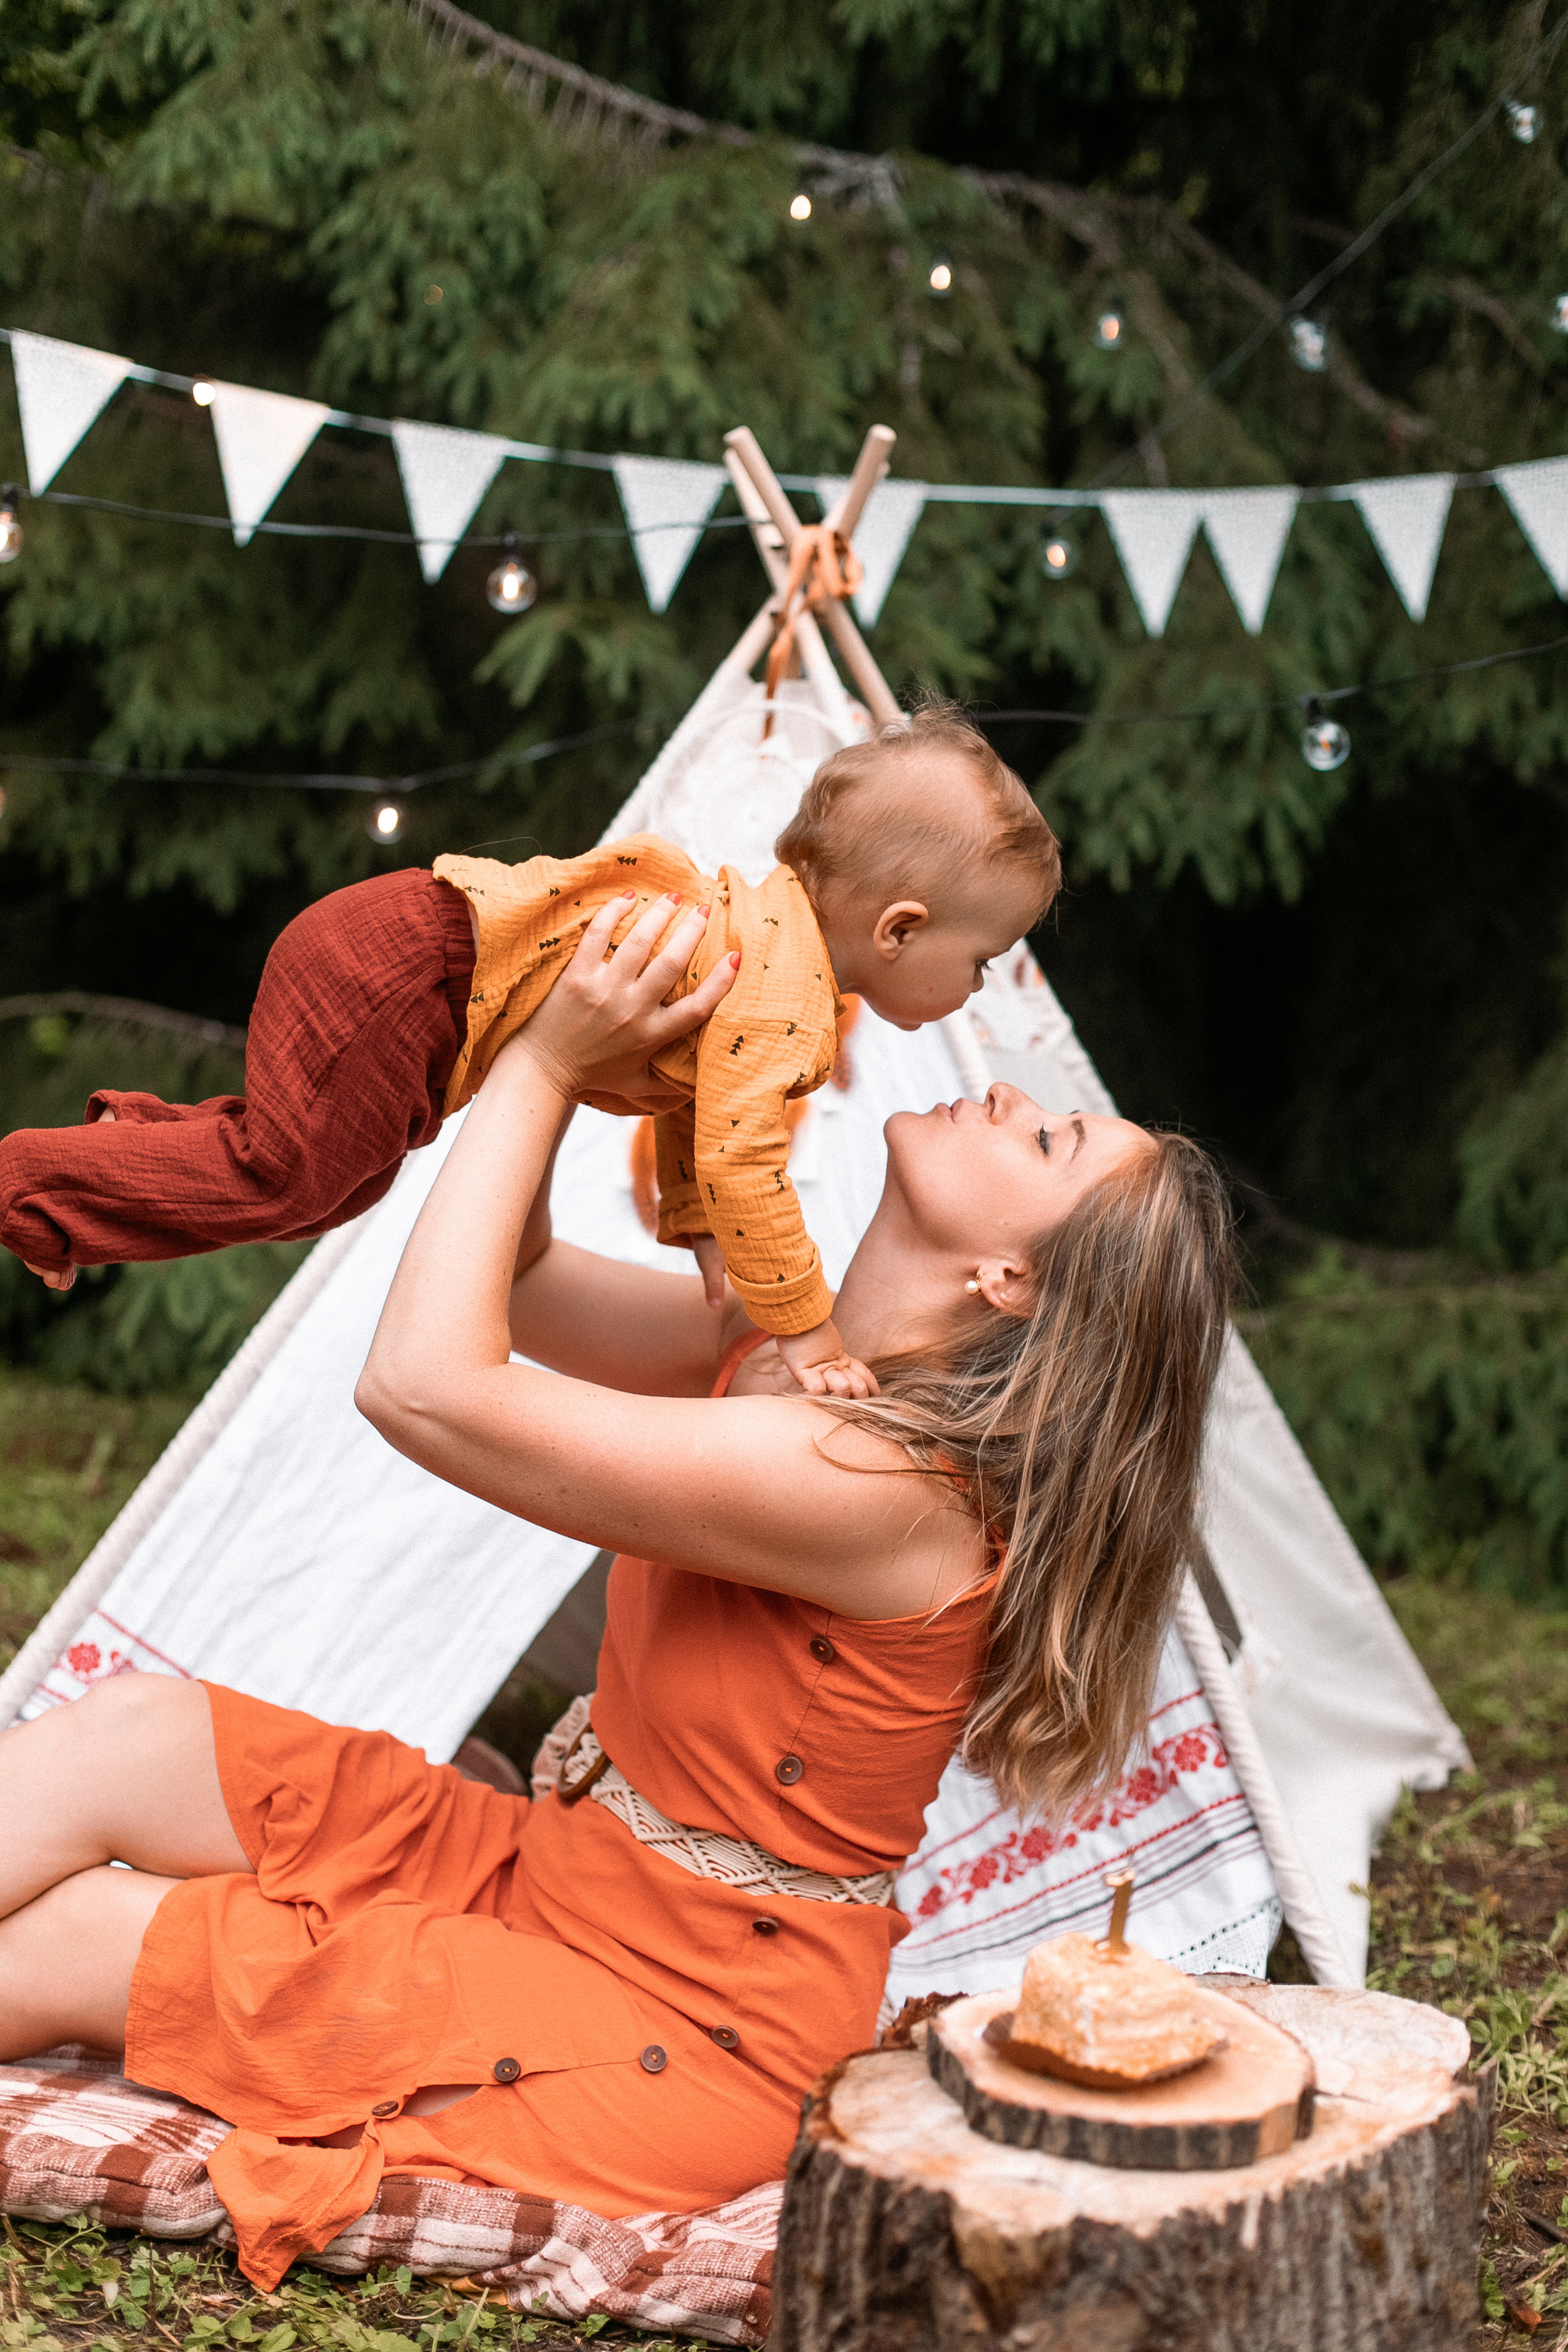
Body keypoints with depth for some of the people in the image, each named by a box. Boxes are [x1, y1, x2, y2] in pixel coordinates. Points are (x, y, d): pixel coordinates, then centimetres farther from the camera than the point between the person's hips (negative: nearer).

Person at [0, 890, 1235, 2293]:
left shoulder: (880, 1486, -31)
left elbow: (427, 1383, -31)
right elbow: (511, 1282, 10)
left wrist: (543, 1069, -23)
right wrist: (560, 1050, -5)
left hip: (671, 2037, -8)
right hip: (559, 1870, 9)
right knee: (135, 1736, -2)